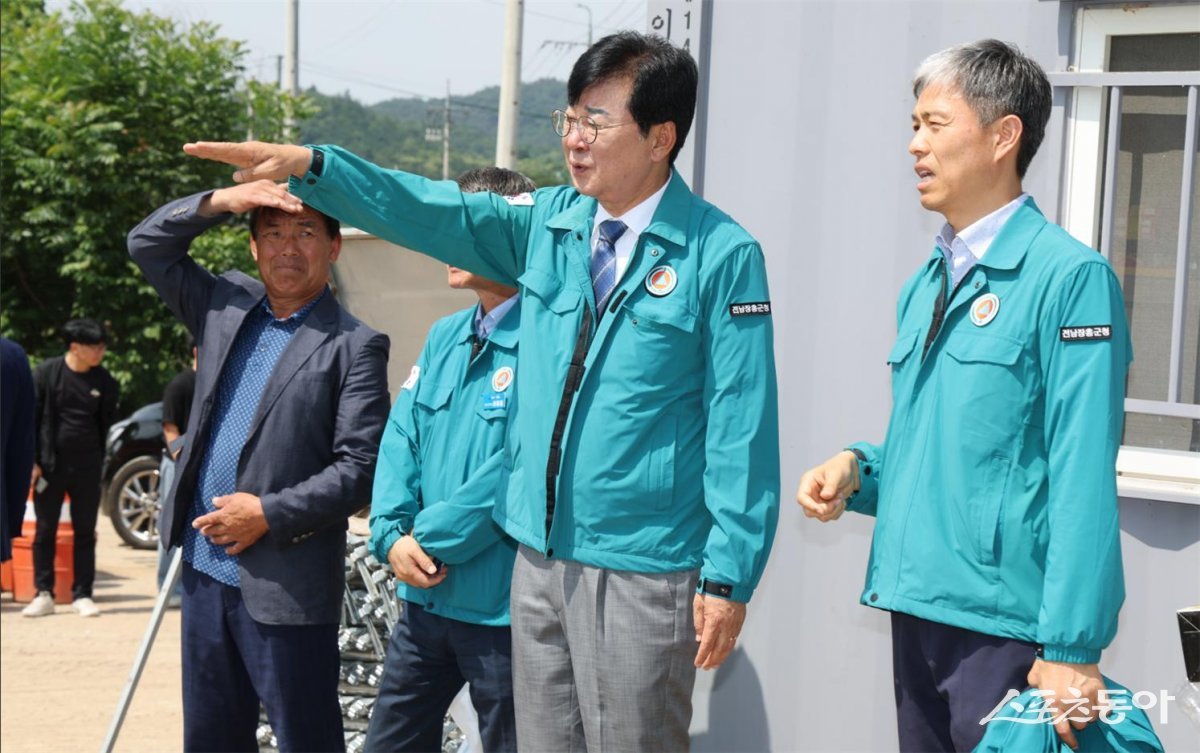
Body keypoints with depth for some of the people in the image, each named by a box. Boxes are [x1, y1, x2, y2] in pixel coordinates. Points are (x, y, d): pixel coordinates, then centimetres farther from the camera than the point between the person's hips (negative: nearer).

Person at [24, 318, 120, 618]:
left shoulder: (104, 382, 1)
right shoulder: (46, 373, -5)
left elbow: (107, 424, 9)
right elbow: (32, 418, -2)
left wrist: (99, 462, 7)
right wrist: (32, 460, -6)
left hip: (87, 468, 2)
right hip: (49, 466, -2)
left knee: (85, 533, 5)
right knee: (45, 531, 4)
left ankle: (82, 595, 12)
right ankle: (44, 594, 12)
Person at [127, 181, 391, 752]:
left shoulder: (353, 346, -7)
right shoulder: (226, 306, 12)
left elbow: (361, 469, -12)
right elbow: (147, 244, 14)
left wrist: (269, 514, -16)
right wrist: (222, 201, -1)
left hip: (286, 585, -6)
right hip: (205, 570, 6)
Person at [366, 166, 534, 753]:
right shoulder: (444, 338, 12)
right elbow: (401, 441, 11)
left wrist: (432, 541, -14)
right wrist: (393, 536, -5)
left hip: (500, 608, -8)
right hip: (425, 597, 8)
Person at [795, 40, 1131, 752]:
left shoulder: (1068, 277, -12)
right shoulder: (925, 286, 13)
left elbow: (1084, 483, -17)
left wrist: (1073, 649, -20)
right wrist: (858, 470, 2)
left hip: (1007, 624, -8)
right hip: (917, 611, 8)